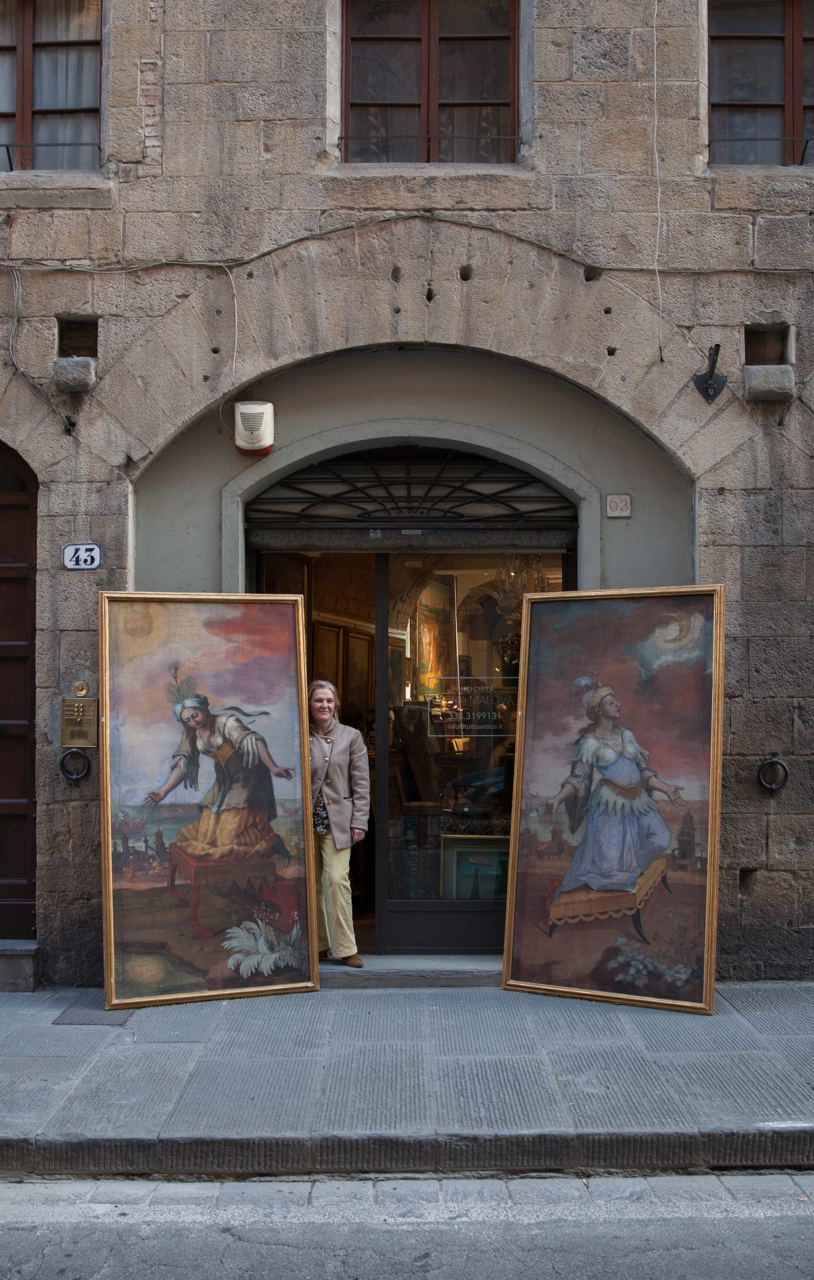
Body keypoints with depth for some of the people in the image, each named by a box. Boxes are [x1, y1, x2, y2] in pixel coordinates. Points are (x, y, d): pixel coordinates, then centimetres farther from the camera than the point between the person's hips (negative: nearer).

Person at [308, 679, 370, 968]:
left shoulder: (351, 736, 4)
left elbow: (361, 783, 2)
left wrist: (359, 821, -5)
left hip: (337, 820, -2)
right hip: (305, 819, 2)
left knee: (337, 880, -10)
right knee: (312, 884, 6)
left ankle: (345, 948, -2)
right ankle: (319, 944, 18)